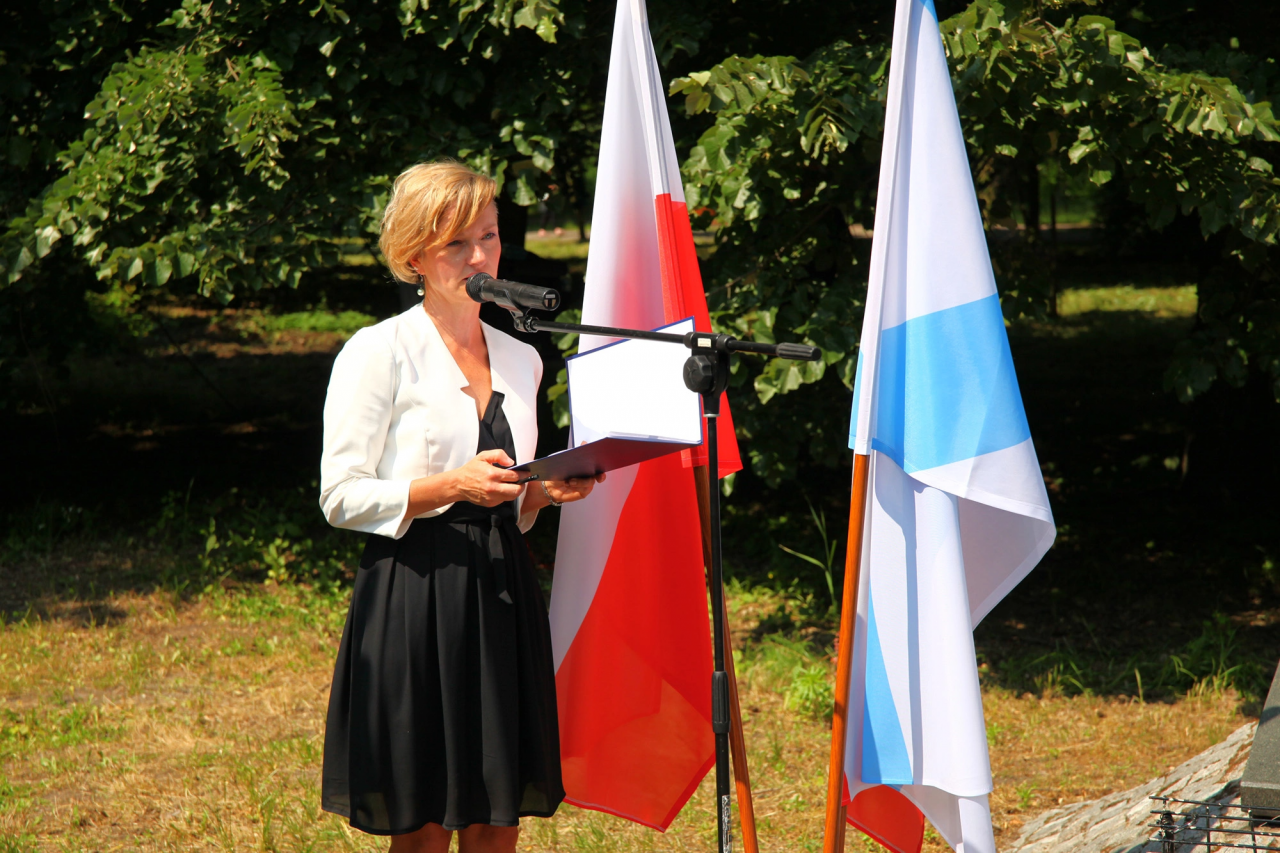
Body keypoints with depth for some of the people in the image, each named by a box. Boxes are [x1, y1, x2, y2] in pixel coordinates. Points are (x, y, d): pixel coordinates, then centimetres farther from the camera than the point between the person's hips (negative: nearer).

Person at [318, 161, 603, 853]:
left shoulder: (520, 359, 15)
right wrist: (451, 487, -19)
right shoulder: (378, 353, -3)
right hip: (413, 594, -5)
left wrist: (546, 490, 1)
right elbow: (341, 497, -8)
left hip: (502, 591, 5)